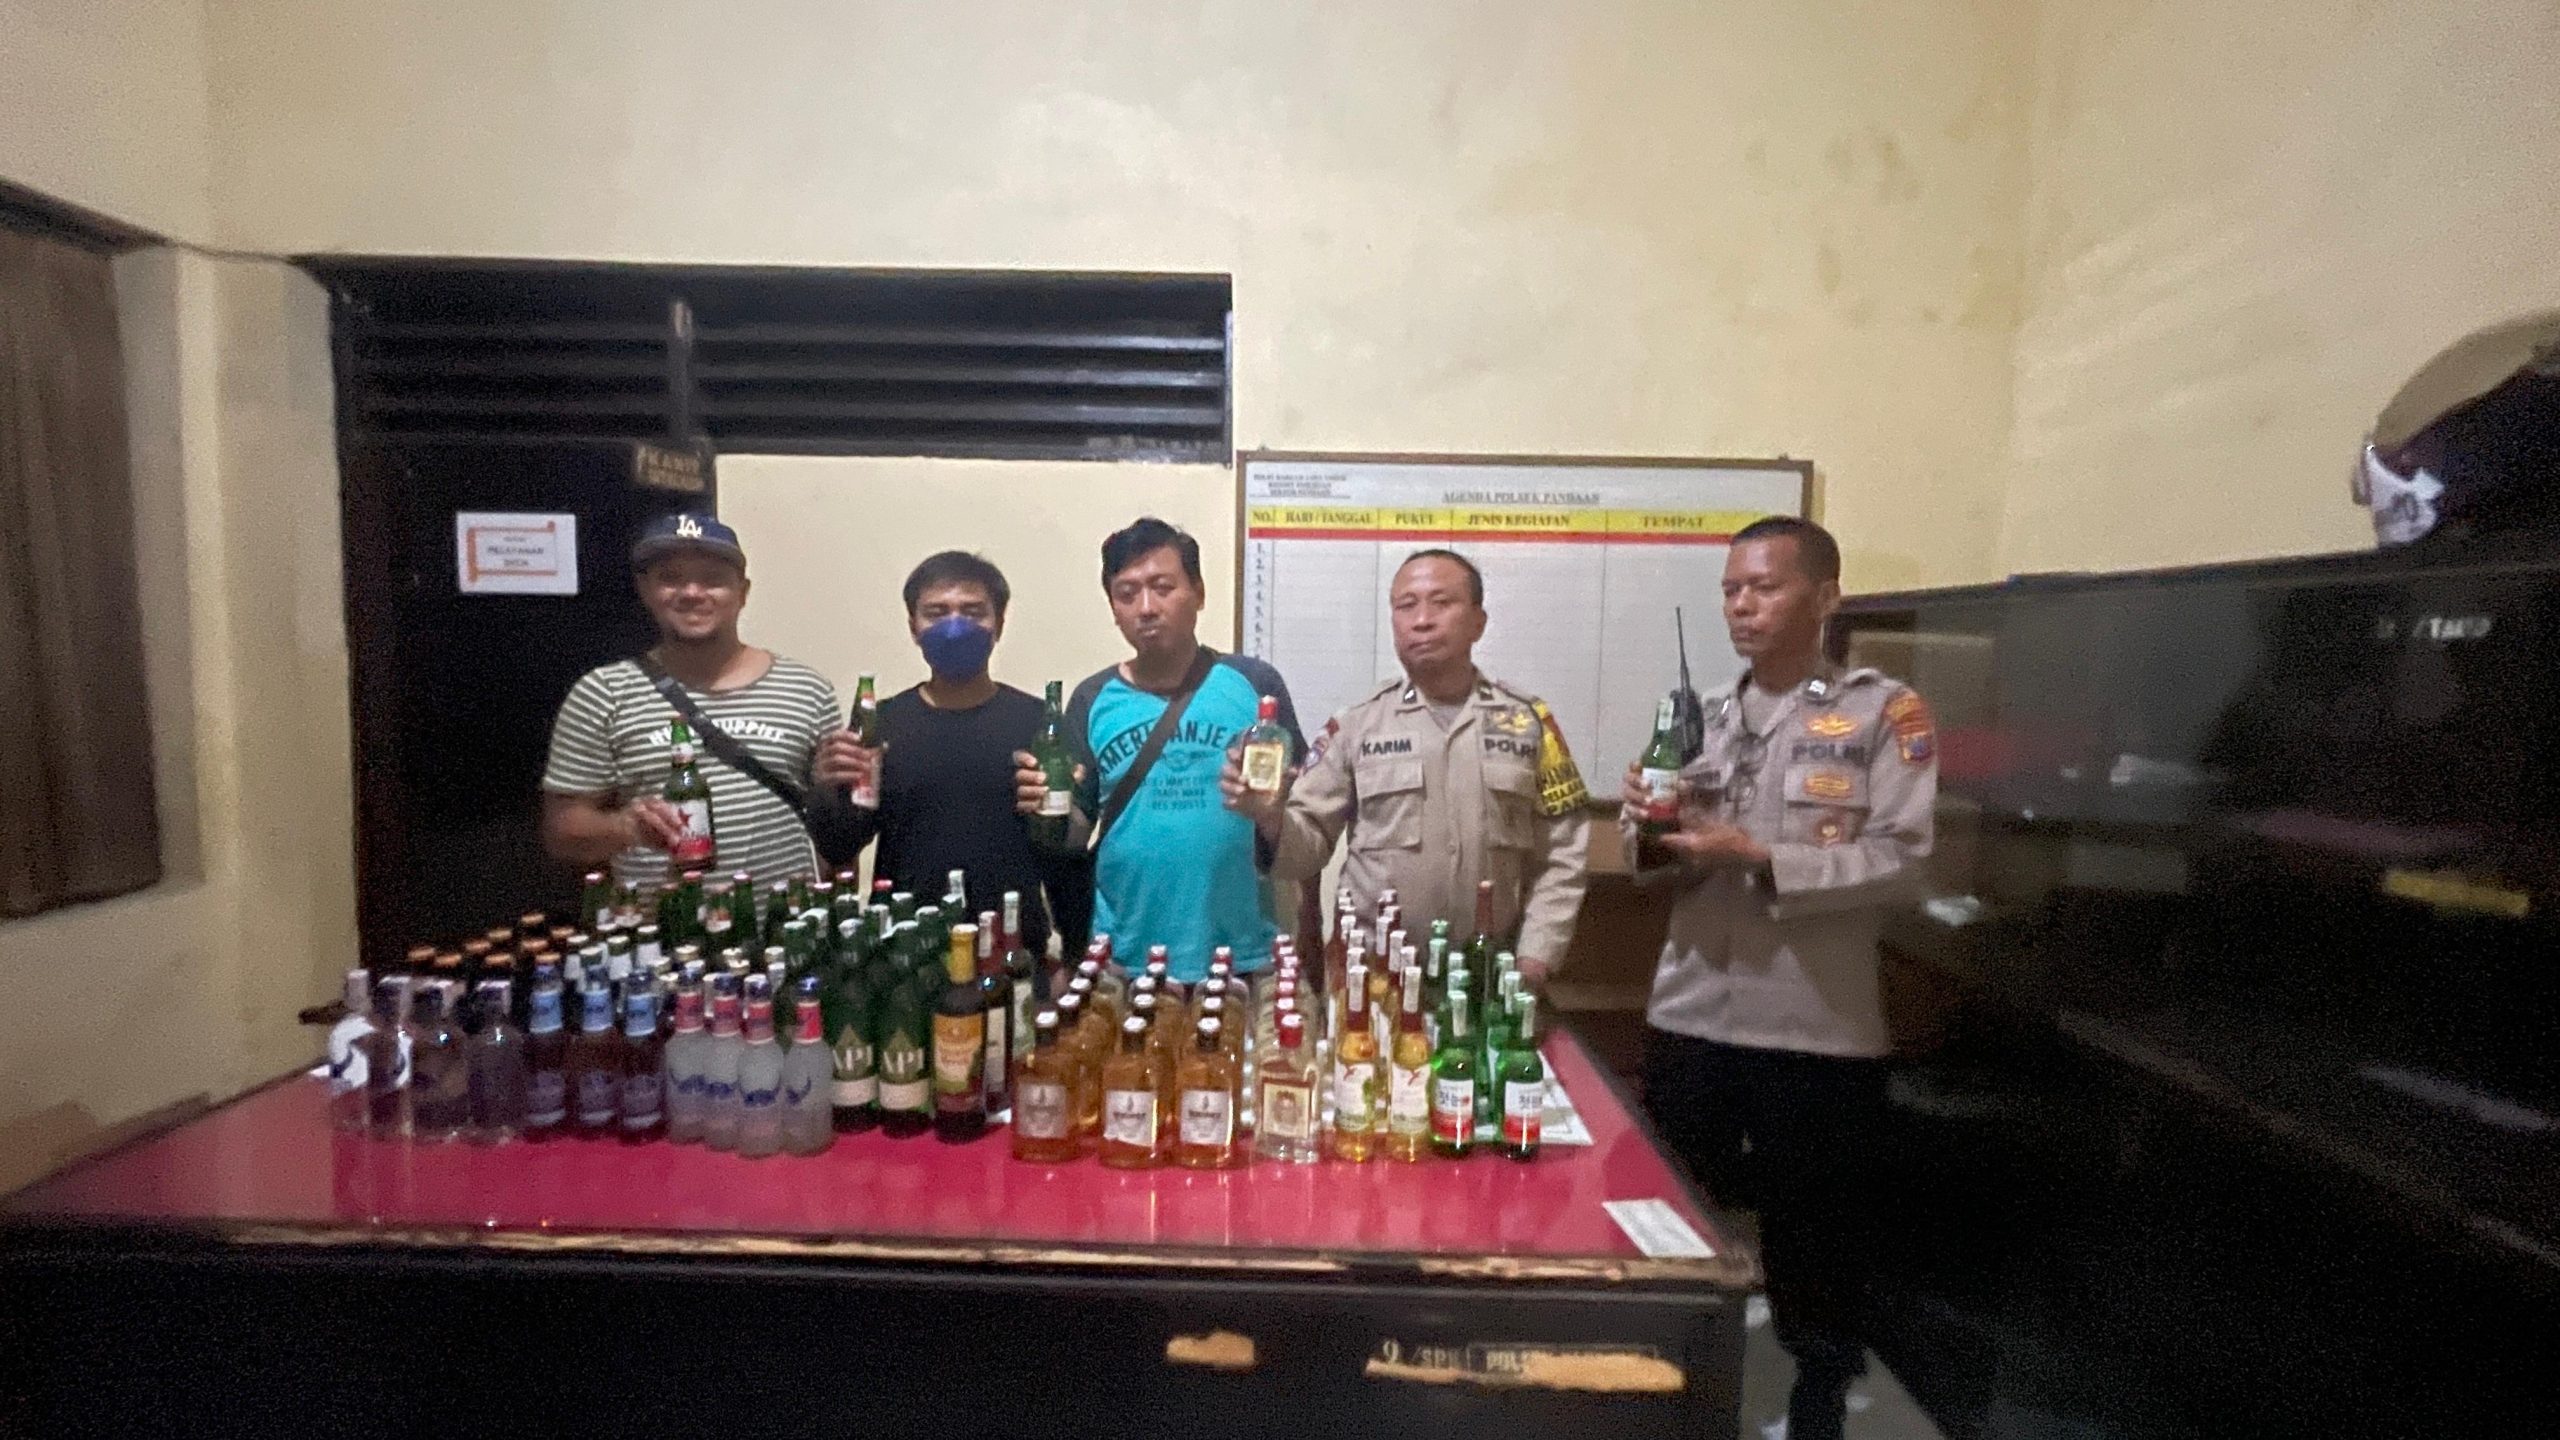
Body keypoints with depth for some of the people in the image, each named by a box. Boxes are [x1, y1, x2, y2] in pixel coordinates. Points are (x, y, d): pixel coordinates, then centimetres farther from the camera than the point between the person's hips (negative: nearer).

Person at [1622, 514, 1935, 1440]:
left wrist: (1760, 858, -22)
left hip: (1819, 1032, -4)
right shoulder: (1704, 719, 10)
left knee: (1813, 1237, 12)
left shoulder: (1885, 712, -4)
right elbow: (1656, 872, 10)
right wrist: (1650, 832, -11)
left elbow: (1900, 863, -14)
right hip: (1687, 1019, 5)